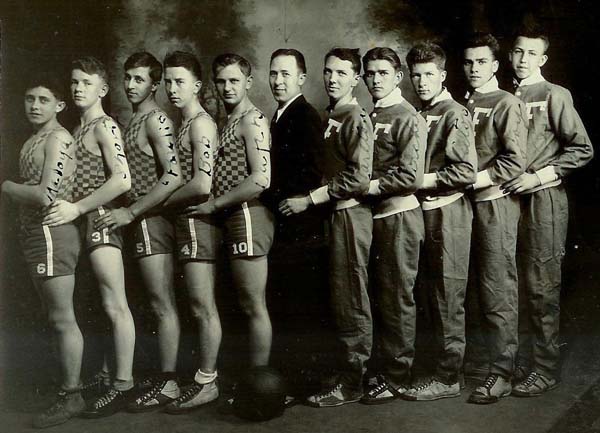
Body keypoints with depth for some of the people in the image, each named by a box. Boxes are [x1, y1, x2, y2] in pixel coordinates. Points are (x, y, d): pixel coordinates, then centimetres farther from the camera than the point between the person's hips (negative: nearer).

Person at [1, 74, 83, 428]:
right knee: (57, 317, 14)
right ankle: (71, 384, 23)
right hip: (35, 234, 10)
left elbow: (47, 196, -21)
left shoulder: (58, 138, -12)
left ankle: (71, 397, 4)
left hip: (53, 233, -10)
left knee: (63, 319, -3)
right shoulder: (34, 139, 16)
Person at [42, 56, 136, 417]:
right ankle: (117, 377, 13)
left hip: (102, 219, -8)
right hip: (88, 222, 8)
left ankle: (123, 386, -2)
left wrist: (77, 208, -16)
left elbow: (122, 180, -20)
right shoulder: (80, 129, 19)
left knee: (115, 306, -5)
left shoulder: (105, 126, -7)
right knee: (113, 306, 9)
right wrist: (69, 206, 2)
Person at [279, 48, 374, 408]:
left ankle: (351, 383, 5)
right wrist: (313, 200, 8)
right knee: (345, 299, 14)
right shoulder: (332, 117, 15)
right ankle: (352, 372, 24)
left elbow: (359, 178, -20)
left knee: (350, 300, -3)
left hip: (350, 214, -9)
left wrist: (309, 200, -16)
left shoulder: (355, 118, -12)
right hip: (336, 213, 9)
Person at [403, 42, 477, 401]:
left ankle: (448, 378, 5)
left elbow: (466, 172, -19)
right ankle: (445, 366, 24)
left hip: (448, 213, -8)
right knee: (434, 294, 13)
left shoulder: (455, 115, -10)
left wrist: (419, 180, -14)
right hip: (425, 211, 8)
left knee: (448, 299, -3)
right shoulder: (420, 114, 15)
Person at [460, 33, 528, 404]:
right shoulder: (463, 106, 15)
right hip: (465, 203, 6)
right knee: (479, 286, 10)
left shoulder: (507, 104, -3)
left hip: (495, 203, -6)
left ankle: (502, 372, 2)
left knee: (498, 290, -4)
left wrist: (474, 180, -15)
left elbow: (516, 161, -12)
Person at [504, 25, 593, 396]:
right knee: (515, 284, 10)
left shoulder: (554, 95, -3)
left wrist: (540, 176, -13)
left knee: (541, 287, -4)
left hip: (543, 199, -5)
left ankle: (546, 369, 5)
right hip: (510, 198, 5)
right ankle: (521, 359, 21)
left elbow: (582, 149, -7)